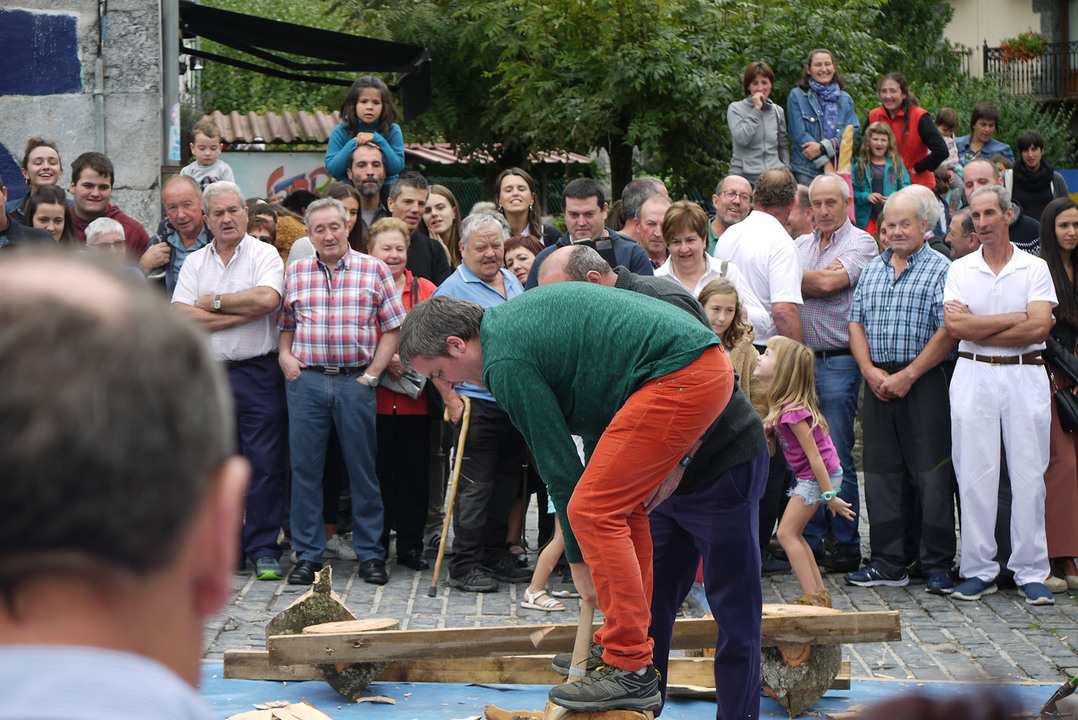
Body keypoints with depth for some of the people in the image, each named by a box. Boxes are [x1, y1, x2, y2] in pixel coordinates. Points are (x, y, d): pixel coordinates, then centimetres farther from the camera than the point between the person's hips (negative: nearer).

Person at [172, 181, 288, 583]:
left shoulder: (264, 255, 2)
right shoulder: (194, 262, 11)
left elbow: (267, 298, -18)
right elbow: (182, 316, -3)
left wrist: (213, 301, -7)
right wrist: (243, 313, -9)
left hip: (257, 373, -3)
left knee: (265, 463, -4)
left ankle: (263, 548, 3)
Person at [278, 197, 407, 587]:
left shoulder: (373, 270, 5)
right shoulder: (294, 272, 11)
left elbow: (393, 328, 4)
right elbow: (283, 324, 17)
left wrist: (372, 374, -4)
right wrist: (284, 356, -2)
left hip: (356, 380, -1)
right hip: (305, 380, 2)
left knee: (362, 468, 3)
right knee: (305, 468, 2)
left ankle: (370, 554, 13)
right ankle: (308, 555, 11)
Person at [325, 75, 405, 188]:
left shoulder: (393, 131, 4)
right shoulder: (340, 131, 3)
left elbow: (397, 168, -5)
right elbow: (332, 170, -4)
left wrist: (378, 140, -12)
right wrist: (354, 144, -12)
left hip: (386, 187, 1)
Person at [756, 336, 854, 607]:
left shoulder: (793, 411, -24)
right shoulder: (782, 404, 5)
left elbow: (814, 455, -22)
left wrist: (829, 495, -20)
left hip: (817, 476, -10)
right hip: (809, 476, 10)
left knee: (787, 532, -7)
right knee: (794, 534, 12)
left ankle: (813, 597, -6)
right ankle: (819, 594, 16)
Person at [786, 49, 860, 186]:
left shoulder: (845, 99, 17)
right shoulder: (797, 96, 7)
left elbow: (853, 130, 3)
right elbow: (799, 133, -3)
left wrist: (823, 147, -12)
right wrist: (825, 163, -11)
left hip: (840, 170, 3)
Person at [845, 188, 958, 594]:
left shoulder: (941, 270, -4)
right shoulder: (872, 270, 15)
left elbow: (947, 332, -11)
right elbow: (856, 323, 12)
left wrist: (907, 376, -14)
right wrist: (870, 370, -4)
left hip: (924, 382, -5)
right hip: (877, 382, 6)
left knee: (932, 474, -4)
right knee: (881, 471, 7)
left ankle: (938, 566, 2)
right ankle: (888, 563, 14)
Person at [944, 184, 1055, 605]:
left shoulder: (1035, 268, 6)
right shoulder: (959, 270, 9)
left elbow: (1038, 328, -8)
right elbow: (955, 327, -6)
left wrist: (977, 327, -7)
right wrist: (1014, 319, -7)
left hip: (1025, 376, -1)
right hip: (974, 377, 1)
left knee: (1029, 476, -1)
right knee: (975, 475, 0)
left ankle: (1031, 572, 6)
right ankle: (979, 570, 7)